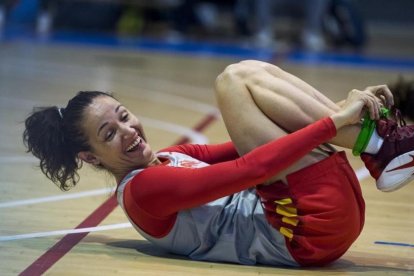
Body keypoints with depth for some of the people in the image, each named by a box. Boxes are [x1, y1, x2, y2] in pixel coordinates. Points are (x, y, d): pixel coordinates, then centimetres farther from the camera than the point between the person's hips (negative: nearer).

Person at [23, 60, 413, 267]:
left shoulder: (168, 158, 19)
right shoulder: (143, 189, -11)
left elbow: (247, 149, 13)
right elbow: (248, 169, -22)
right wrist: (334, 119, -24)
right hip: (307, 231, -9)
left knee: (248, 75, 6)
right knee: (236, 79, -10)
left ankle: (378, 139, -10)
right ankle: (379, 146, -16)